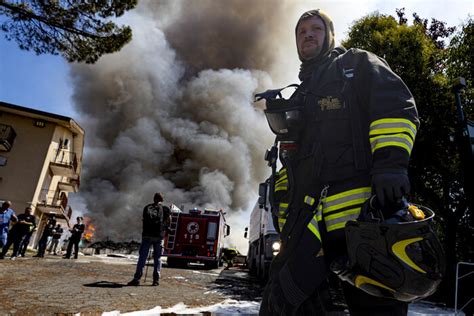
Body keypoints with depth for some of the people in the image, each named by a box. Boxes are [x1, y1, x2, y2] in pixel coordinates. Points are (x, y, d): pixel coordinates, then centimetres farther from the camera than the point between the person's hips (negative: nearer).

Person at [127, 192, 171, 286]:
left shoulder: (147, 207, 15)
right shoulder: (165, 208, 7)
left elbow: (144, 220, 16)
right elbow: (169, 220, -3)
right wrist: (165, 228, 13)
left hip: (147, 234, 1)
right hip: (159, 236, -1)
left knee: (142, 257, 5)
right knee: (157, 258, 7)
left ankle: (137, 278, 2)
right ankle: (156, 279, 7)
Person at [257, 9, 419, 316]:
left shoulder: (358, 64, 16)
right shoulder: (299, 98, 31)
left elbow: (398, 108, -2)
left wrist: (390, 162, -19)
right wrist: (286, 220, 19)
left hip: (362, 209, -5)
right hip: (308, 223, 6)